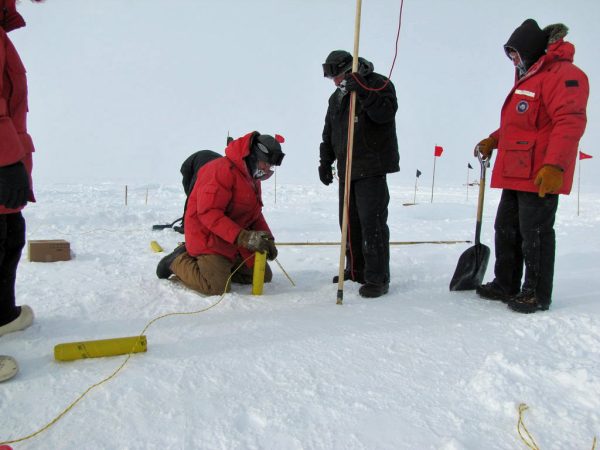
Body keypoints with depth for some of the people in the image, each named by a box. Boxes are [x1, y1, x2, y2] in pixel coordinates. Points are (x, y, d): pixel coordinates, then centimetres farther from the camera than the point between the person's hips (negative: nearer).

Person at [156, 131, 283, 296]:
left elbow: (255, 213, 15)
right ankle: (179, 262, 2)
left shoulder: (253, 177, 12)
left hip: (235, 245, 10)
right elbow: (208, 213, -28)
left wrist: (267, 239, -3)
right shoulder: (223, 169, -20)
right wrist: (242, 236, -34)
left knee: (264, 276, 11)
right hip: (209, 239, -9)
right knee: (218, 288, -24)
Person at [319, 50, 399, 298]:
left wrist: (363, 91, -26)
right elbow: (328, 133, 24)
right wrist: (325, 162, 17)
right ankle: (356, 270, 21)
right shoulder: (336, 98, 20)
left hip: (372, 168, -7)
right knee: (349, 221, 9)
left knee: (372, 221, -11)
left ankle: (377, 278, -5)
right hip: (347, 169, 7)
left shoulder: (378, 83, -1)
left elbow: (386, 113, -19)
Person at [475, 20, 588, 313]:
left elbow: (570, 122, -22)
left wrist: (554, 166, -30)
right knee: (506, 230, 14)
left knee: (535, 234, -3)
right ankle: (506, 286, 25)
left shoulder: (562, 74, -11)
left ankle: (537, 294, 9)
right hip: (516, 174, 10)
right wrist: (492, 142, 21)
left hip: (541, 177, -10)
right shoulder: (528, 78, 22)